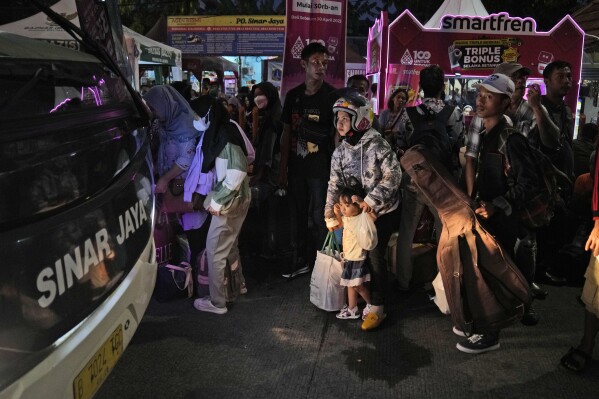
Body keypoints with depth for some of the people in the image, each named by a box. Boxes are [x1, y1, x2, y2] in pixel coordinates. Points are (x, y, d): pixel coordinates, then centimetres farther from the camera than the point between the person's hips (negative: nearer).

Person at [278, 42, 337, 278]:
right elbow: (287, 132, 10)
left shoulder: (332, 95, -4)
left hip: (320, 167, -5)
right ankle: (302, 261, 26)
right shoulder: (293, 95, 8)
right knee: (299, 214, 13)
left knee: (319, 217, 0)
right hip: (297, 166, 5)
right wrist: (283, 168, 7)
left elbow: (338, 134, -6)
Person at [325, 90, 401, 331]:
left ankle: (377, 308, 6)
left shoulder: (377, 145, -18)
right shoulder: (340, 151, 0)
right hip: (357, 211, 6)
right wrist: (330, 215, 1)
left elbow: (393, 176, -21)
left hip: (383, 211, -5)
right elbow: (335, 184, 2)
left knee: (375, 256, -6)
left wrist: (371, 200, -27)